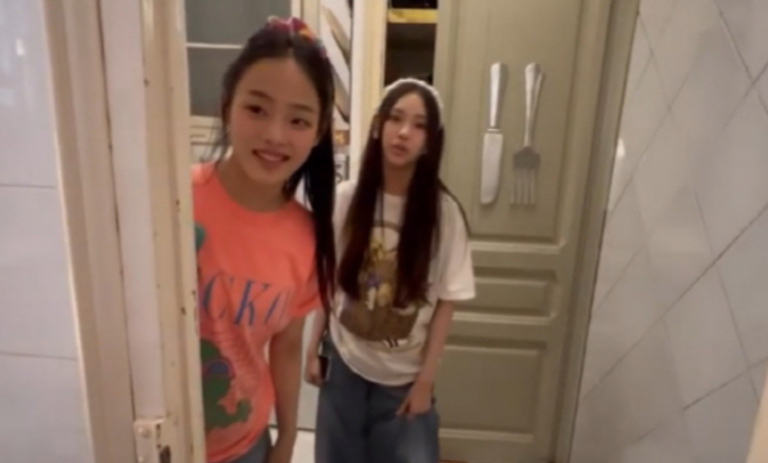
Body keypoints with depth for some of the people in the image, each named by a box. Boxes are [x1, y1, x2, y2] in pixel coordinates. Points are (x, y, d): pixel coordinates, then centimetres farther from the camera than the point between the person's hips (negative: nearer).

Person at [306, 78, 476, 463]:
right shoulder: (346, 199, -10)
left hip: (404, 374, -2)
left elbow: (446, 301, -10)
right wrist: (314, 348, 3)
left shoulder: (443, 212, -16)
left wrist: (426, 378, -8)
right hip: (344, 362, 2)